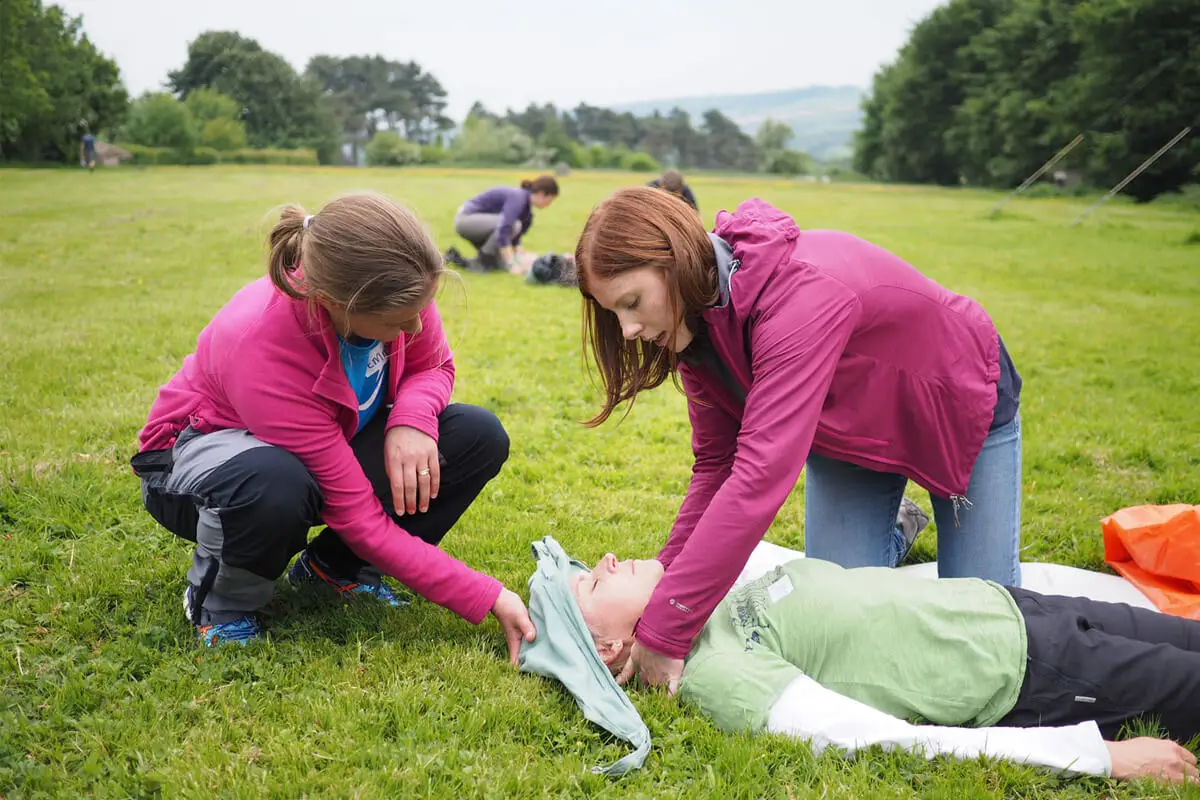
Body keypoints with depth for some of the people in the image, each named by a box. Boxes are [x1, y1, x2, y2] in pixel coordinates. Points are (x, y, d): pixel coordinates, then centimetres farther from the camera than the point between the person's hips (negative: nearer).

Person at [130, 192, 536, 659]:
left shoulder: (397, 287, -26)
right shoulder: (261, 347, -38)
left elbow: (433, 366, -3)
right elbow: (361, 518, -34)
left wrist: (412, 418, -28)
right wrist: (488, 599, -33)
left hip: (332, 441, 6)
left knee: (479, 438, -15)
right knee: (277, 488, -43)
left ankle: (334, 567, 3)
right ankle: (220, 599, -7)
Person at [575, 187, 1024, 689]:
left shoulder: (801, 293, -44)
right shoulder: (698, 322, -18)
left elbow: (759, 477, -48)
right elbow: (715, 467, -13)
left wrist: (664, 633, -47)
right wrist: (659, 581, -25)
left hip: (966, 406, -5)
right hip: (849, 433, 5)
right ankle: (893, 531, 25)